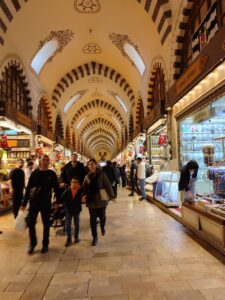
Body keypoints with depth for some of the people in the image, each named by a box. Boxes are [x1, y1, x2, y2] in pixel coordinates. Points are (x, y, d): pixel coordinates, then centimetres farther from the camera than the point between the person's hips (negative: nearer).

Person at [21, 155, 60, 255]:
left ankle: (45, 244, 26)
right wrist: (24, 203, 1)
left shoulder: (52, 174, -2)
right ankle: (32, 243, 27)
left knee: (46, 224, 9)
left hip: (46, 203, -1)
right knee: (31, 223, 5)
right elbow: (28, 188, 2)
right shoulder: (34, 173, 0)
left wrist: (57, 201, -4)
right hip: (34, 202, 1)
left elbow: (56, 188, 1)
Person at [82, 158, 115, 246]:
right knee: (93, 219, 6)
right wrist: (83, 196, -12)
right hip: (91, 201, 2)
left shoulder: (102, 174, -5)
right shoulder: (87, 176, 4)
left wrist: (111, 195, -11)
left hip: (101, 200, -2)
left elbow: (108, 185, -6)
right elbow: (84, 188, 5)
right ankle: (94, 237, 24)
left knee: (102, 216, 8)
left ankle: (102, 227, 44)